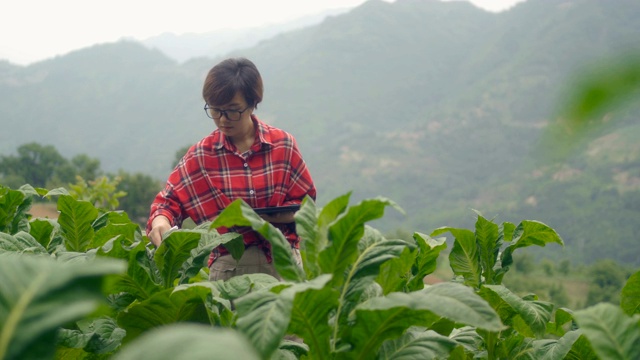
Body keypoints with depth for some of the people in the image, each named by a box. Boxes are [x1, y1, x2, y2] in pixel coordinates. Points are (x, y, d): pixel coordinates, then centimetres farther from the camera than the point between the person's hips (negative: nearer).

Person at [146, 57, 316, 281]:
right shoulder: (202, 154, 2)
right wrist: (160, 221, -20)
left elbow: (305, 205, 3)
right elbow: (169, 200, 2)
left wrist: (268, 217, -15)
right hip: (229, 265, 0)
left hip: (283, 262, 0)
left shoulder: (283, 145, 1)